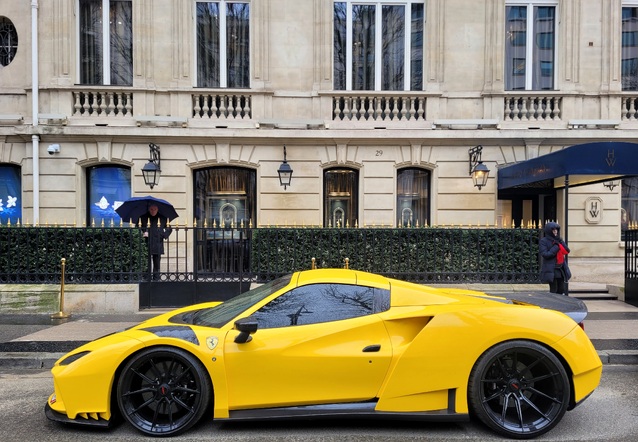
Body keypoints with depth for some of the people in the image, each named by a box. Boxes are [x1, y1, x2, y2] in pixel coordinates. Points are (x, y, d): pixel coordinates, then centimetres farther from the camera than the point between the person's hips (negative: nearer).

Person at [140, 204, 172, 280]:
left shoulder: (162, 218, 8)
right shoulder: (143, 218, 6)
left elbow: (169, 229, 14)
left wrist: (163, 235, -3)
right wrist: (143, 233, -8)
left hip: (158, 245, 1)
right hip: (147, 245, -1)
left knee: (157, 264, 3)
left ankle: (156, 279, 9)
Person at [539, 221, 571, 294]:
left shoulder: (558, 240, 11)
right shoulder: (543, 241, -7)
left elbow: (567, 251, 3)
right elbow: (545, 254, -16)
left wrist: (560, 242, -10)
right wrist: (556, 248, -15)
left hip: (561, 268, 6)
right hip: (551, 269, -6)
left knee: (561, 290, 9)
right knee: (553, 290, -3)